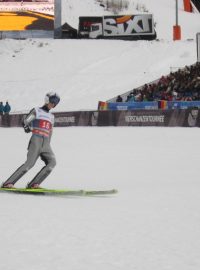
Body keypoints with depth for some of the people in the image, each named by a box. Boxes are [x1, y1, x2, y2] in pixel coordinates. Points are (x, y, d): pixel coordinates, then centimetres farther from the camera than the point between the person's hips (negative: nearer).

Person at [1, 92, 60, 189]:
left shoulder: (51, 116, 24)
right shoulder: (36, 111, 9)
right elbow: (25, 121, 1)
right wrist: (27, 127, -17)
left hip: (46, 144, 5)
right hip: (36, 140, -5)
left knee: (52, 162, -19)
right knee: (30, 163, -21)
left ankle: (33, 184, -20)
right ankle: (8, 183, -20)